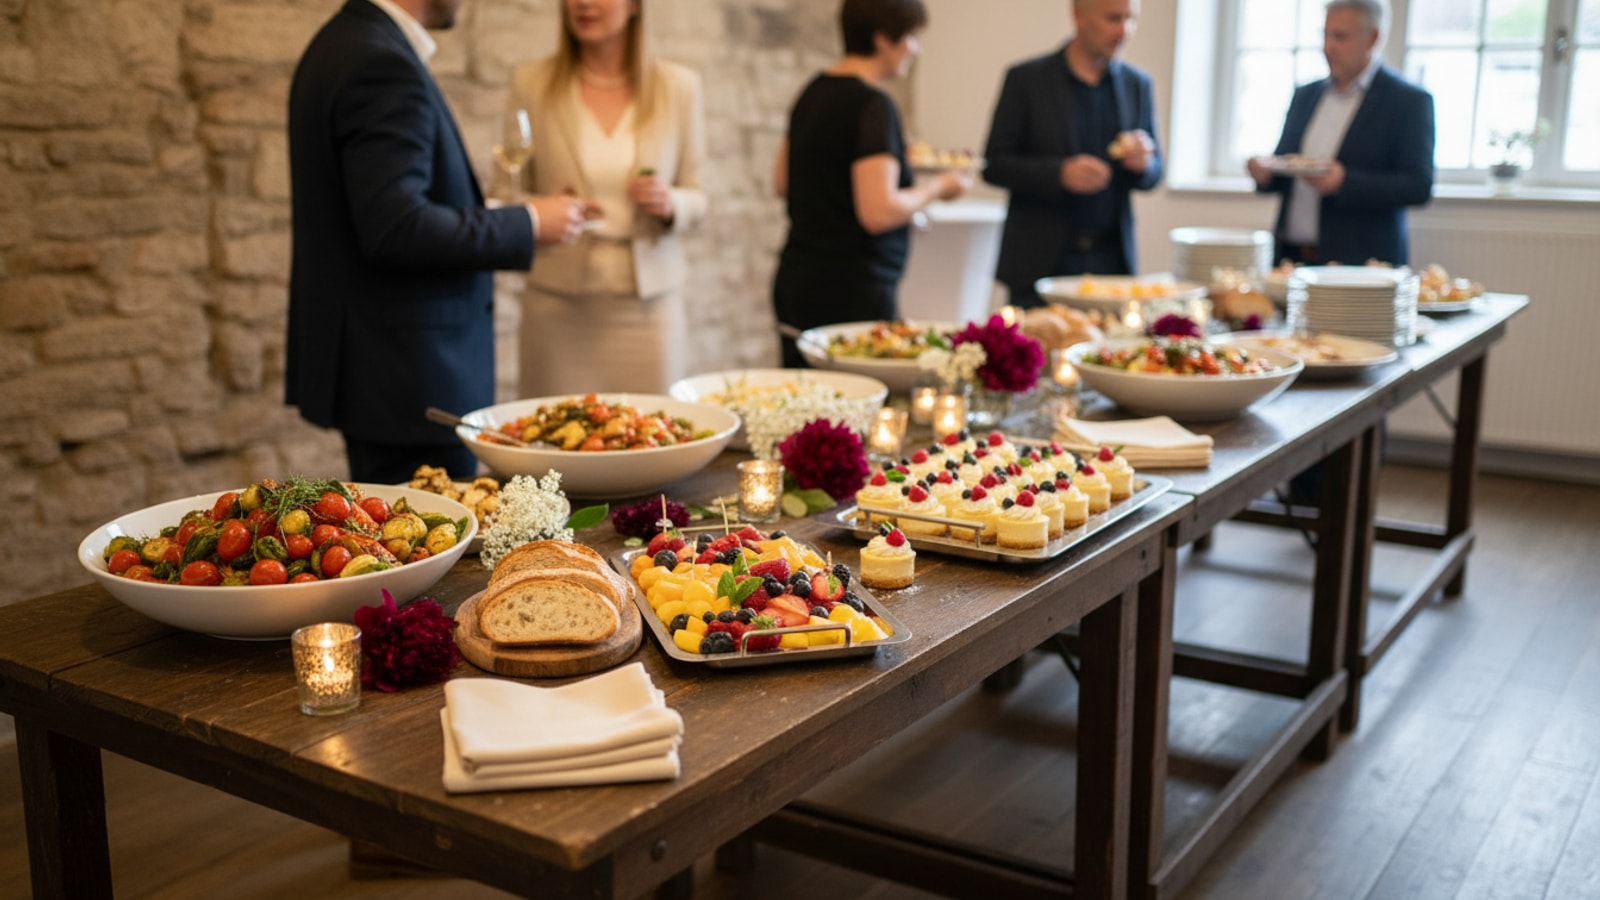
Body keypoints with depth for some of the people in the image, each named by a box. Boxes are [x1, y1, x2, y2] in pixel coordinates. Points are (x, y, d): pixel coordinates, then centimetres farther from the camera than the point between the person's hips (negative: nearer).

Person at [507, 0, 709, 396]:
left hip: (650, 303, 1)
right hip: (558, 305, 0)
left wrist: (669, 204, -12)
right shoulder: (531, 83, 2)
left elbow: (696, 197, 10)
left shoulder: (678, 85, 5)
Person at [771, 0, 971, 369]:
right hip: (852, 294, -9)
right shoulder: (873, 105, -15)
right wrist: (936, 187, -5)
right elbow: (879, 212, -23)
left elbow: (782, 183, 20)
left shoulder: (814, 92, 10)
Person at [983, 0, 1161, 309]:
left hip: (1112, 261, 3)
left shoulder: (1137, 84, 10)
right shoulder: (1026, 79, -2)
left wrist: (1143, 162, -10)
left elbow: (1153, 174, 14)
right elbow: (994, 165, -4)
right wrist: (1060, 173, -19)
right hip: (1041, 262, -3)